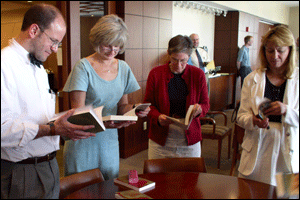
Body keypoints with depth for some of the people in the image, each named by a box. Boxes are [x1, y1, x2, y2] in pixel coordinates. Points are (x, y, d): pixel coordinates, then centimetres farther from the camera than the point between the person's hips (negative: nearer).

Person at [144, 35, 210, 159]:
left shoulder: (198, 74, 1)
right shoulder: (155, 73, -1)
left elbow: (205, 104, 7)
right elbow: (148, 104, 2)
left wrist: (199, 109, -16)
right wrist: (157, 117, -18)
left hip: (190, 138, 1)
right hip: (160, 137, 0)